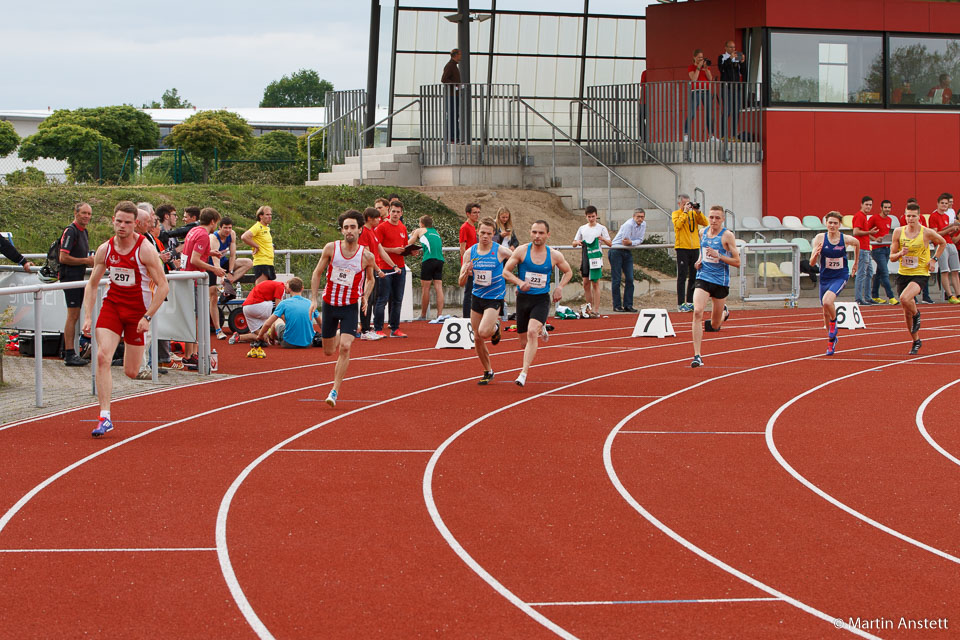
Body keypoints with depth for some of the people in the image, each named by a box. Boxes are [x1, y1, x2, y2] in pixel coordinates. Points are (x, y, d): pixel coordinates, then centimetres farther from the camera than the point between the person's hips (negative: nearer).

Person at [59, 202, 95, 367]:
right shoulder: (70, 231, -14)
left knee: (74, 316, 13)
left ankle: (68, 352, 19)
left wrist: (91, 261, 8)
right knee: (73, 315, -10)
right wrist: (86, 261, -15)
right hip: (70, 277, -10)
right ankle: (69, 355, -9)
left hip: (78, 278, 10)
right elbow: (64, 257, -20)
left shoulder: (84, 232, 16)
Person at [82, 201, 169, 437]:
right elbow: (92, 285, 8)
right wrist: (88, 317, -2)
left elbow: (163, 287, -12)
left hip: (138, 311, -3)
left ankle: (142, 356, 43)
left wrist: (147, 317, -18)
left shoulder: (146, 250, -15)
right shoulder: (105, 250, -2)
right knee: (102, 357, -20)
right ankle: (105, 417, -18)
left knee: (131, 373, 3)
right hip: (111, 305, 3)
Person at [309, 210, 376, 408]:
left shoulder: (367, 256, -10)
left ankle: (335, 390, -13)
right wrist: (313, 299, -3)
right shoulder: (331, 248, -9)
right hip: (329, 303, 2)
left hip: (350, 306, -2)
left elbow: (370, 279, 11)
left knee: (345, 348, -19)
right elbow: (317, 273, 3)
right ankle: (342, 337, 51)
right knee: (329, 351, 12)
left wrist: (365, 297, -5)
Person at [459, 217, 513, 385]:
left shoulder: (500, 251, -11)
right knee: (477, 339, 7)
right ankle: (488, 372, 25)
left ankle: (495, 328, 14)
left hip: (494, 297, -4)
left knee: (484, 332, -23)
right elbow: (461, 283, 0)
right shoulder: (471, 252, -1)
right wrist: (465, 272, -20)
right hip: (477, 296, 4)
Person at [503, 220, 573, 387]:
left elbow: (568, 272, 17)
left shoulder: (554, 255, -1)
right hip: (523, 298, 2)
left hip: (542, 299, -2)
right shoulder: (521, 251, -4)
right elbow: (506, 271, -2)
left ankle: (524, 373, -26)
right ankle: (541, 330, 48)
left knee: (531, 332, -26)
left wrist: (559, 287, -1)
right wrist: (519, 282, -20)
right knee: (524, 343, 10)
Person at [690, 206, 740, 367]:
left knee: (715, 325, 11)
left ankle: (724, 312, 52)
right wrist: (699, 261, 7)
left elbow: (737, 262, -9)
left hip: (721, 281, -2)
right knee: (697, 312, -23)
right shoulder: (703, 232, 6)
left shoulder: (727, 235, -9)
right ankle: (697, 355, -22)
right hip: (703, 278, 2)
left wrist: (718, 256, -21)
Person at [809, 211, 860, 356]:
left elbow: (857, 244, 16)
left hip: (840, 277, -3)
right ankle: (831, 340, 36)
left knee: (827, 301, -30)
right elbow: (812, 263, -10)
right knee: (826, 313, 12)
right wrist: (816, 253, -31)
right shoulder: (820, 238, -9)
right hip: (825, 278, 3)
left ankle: (834, 322, 2)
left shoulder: (846, 239, -10)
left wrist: (855, 263, 23)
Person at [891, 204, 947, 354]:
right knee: (907, 312, 10)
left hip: (920, 274, -4)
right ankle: (916, 341, 30)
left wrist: (934, 259, 2)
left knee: (904, 299, -30)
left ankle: (916, 314, 4)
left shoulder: (927, 233, -8)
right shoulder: (898, 232, -2)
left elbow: (942, 243, 13)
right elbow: (892, 257, 3)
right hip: (903, 274, 4)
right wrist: (900, 253, -18)